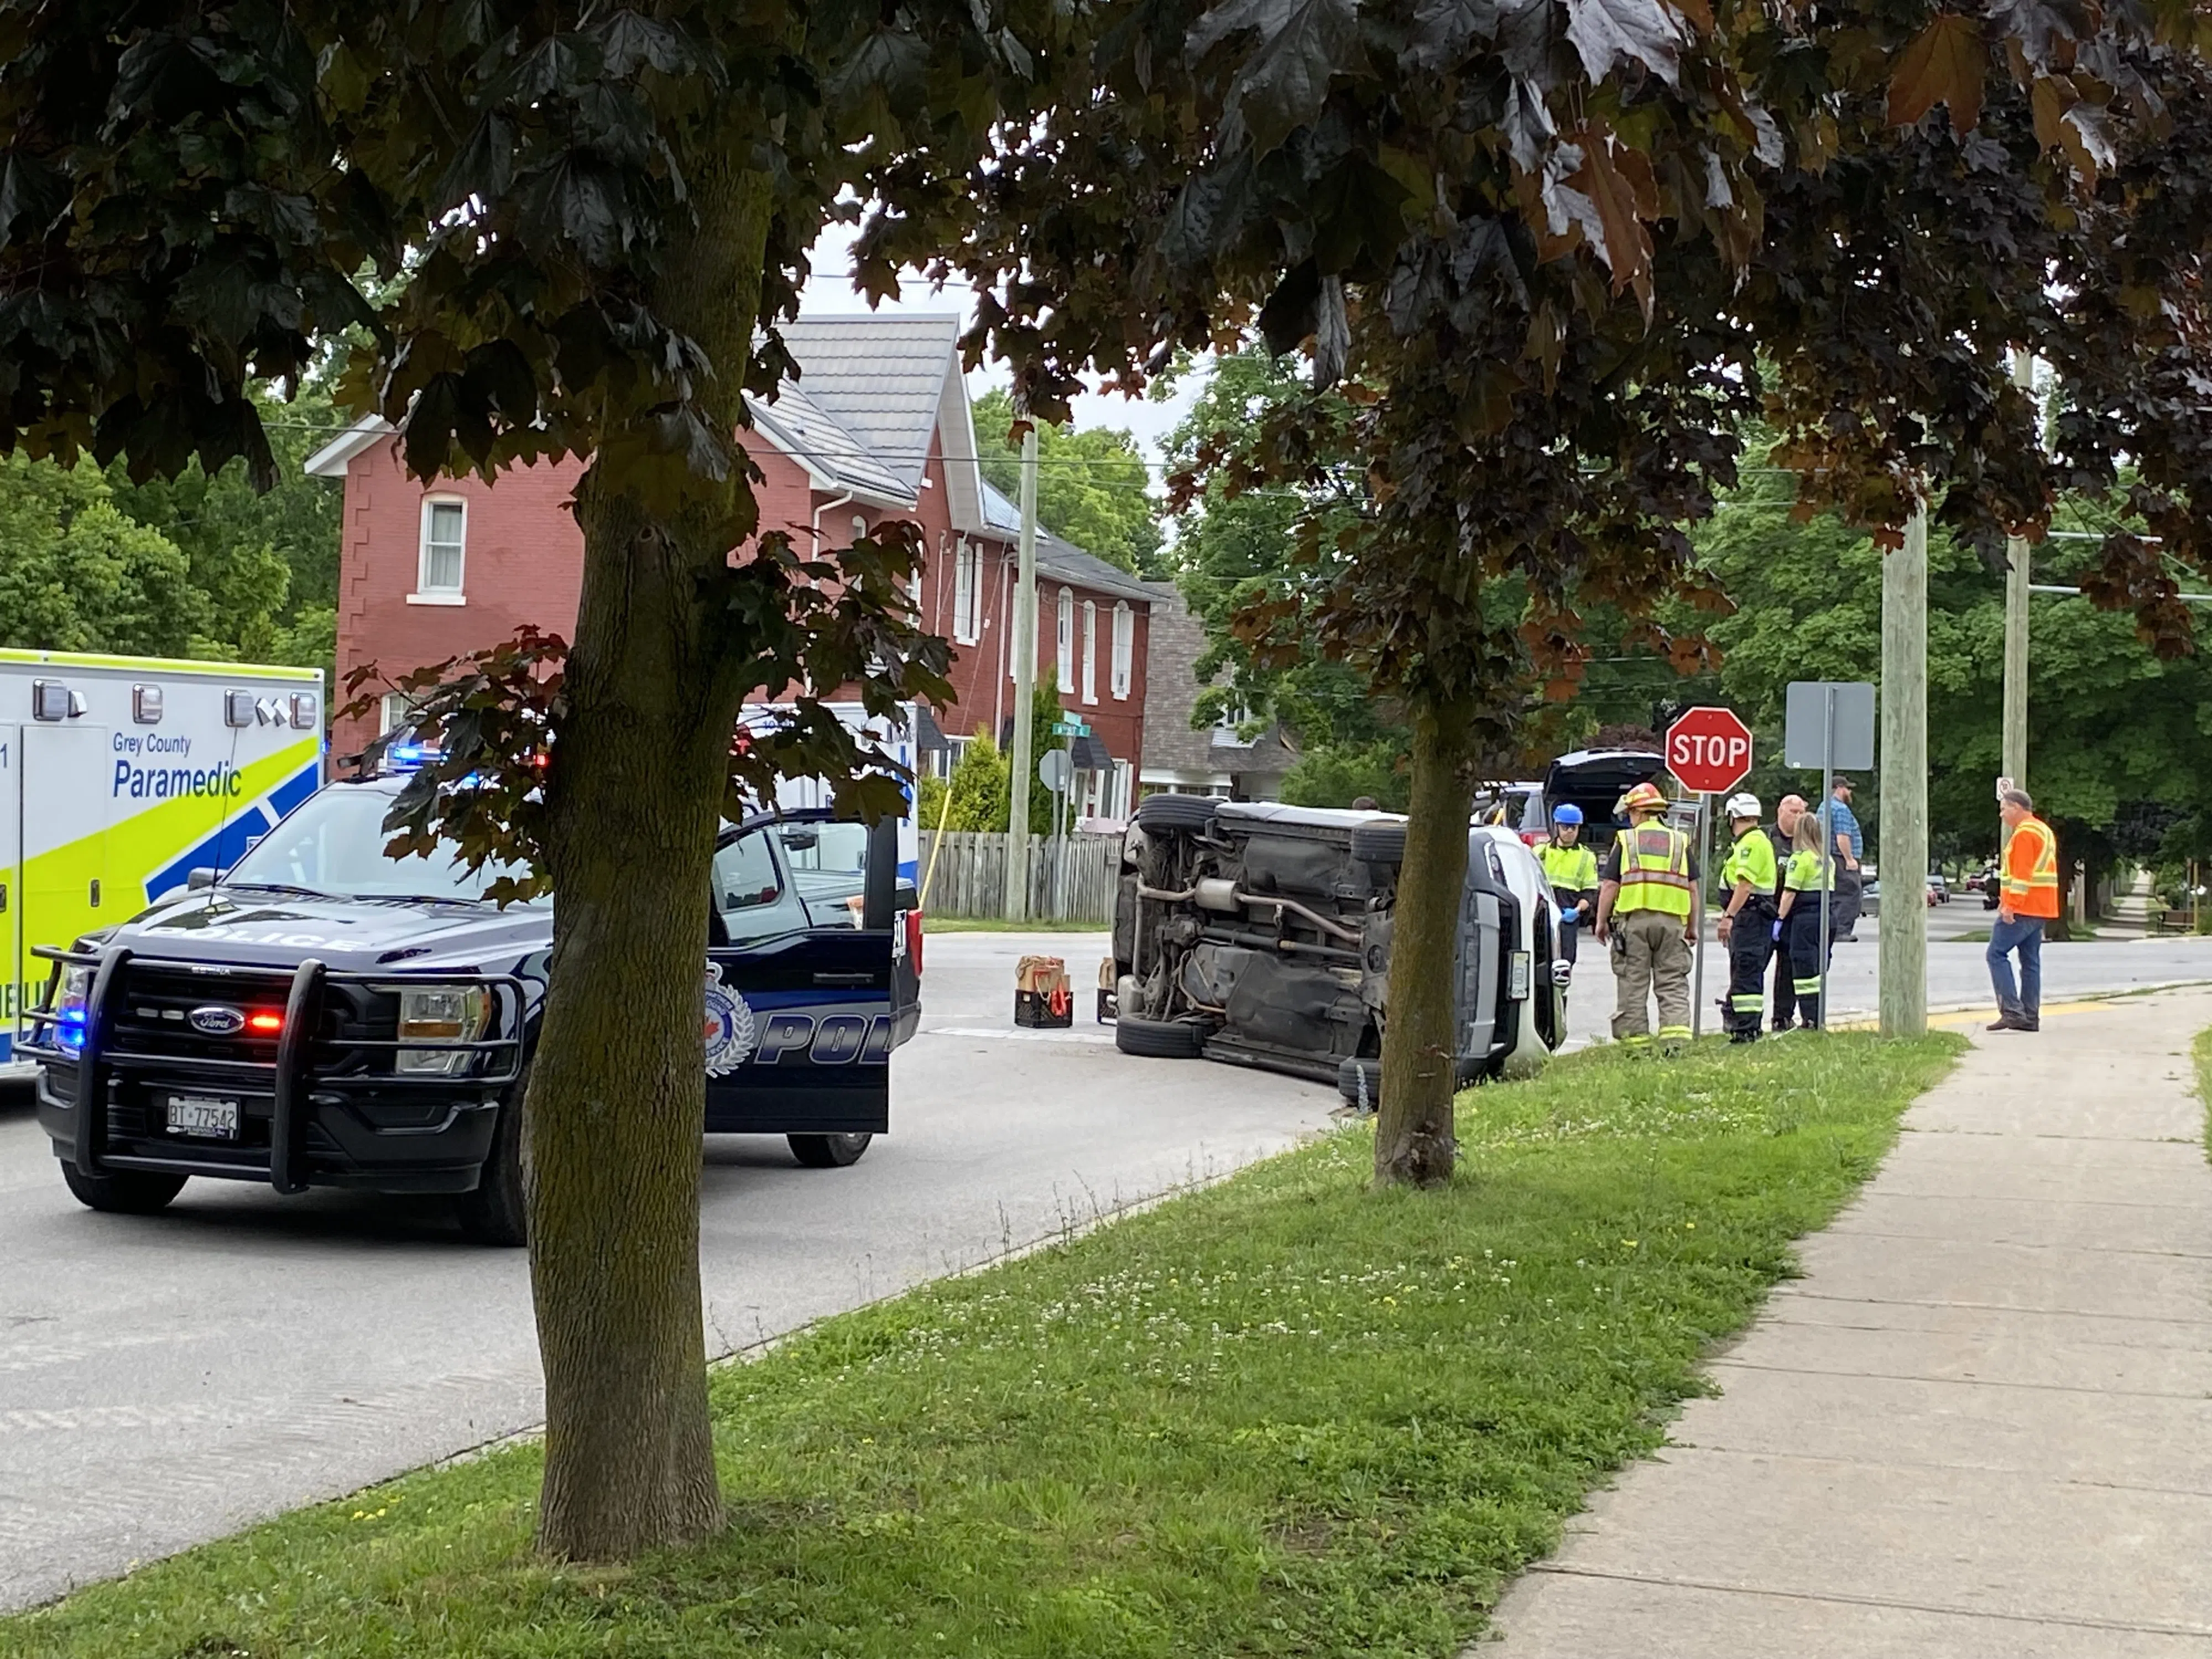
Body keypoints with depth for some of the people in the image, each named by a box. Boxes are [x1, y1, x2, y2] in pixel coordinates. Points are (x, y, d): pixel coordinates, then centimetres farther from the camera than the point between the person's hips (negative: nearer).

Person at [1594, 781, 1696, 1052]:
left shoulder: (1625, 841, 4)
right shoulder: (1680, 841, 12)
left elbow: (1609, 885, 0)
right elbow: (1692, 888, 11)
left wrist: (1602, 921, 8)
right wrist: (1692, 926, 19)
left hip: (1633, 920, -2)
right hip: (1672, 920, 2)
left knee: (1633, 984, 3)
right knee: (1673, 985, 4)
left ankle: (1634, 1042, 3)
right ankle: (1675, 1038, -9)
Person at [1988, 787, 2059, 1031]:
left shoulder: (2025, 833, -12)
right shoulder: (2043, 830, 20)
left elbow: (2022, 874, -20)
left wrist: (2011, 905, -23)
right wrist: (2008, 899, 18)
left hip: (2023, 909, -10)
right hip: (2041, 909, 10)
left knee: (1997, 954, -8)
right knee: (2031, 961, 10)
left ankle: (2011, 1010, -16)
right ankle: (2030, 1017, 8)